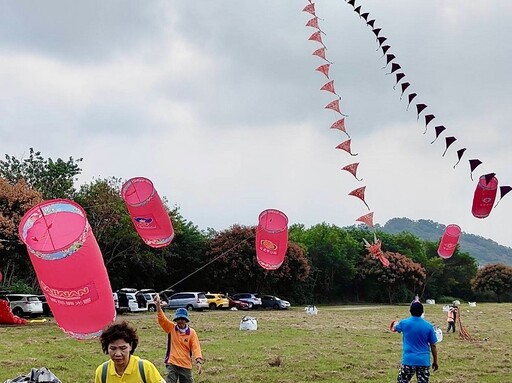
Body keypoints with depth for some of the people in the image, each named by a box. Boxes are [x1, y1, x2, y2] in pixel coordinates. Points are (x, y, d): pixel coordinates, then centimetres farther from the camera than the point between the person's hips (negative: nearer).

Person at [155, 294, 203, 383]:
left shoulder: (191, 332, -2)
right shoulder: (171, 328, 0)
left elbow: (196, 348, -9)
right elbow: (161, 318, -12)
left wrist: (199, 361, -24)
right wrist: (158, 304, -27)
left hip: (186, 366, 1)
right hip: (172, 365, -1)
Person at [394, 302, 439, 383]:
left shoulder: (404, 323, -4)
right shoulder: (428, 326, -3)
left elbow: (395, 328, 22)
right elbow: (433, 346, 2)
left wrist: (395, 324, 45)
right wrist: (435, 361, 13)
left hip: (408, 360, -1)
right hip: (424, 361, 1)